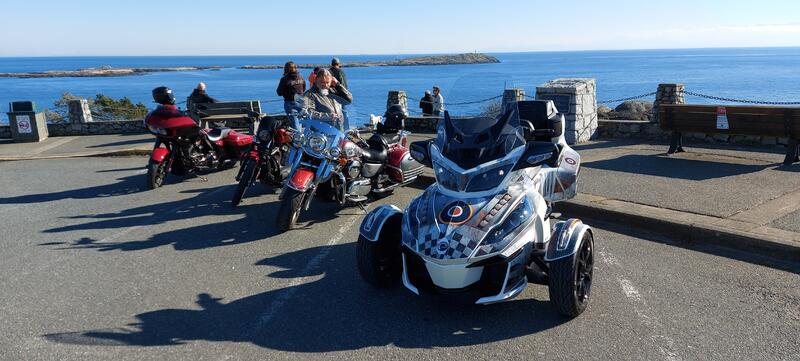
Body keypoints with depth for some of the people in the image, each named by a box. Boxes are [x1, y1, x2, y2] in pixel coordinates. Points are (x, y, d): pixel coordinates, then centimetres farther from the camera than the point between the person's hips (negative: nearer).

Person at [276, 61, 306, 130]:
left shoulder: (285, 79, -12)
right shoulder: (301, 78, 0)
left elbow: (279, 93, -5)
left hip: (290, 103, -3)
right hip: (301, 102, 4)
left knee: (295, 124, 0)